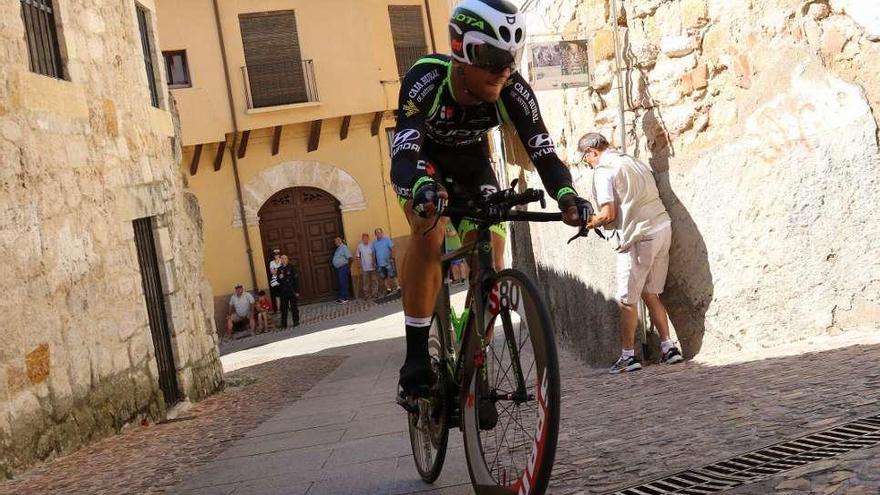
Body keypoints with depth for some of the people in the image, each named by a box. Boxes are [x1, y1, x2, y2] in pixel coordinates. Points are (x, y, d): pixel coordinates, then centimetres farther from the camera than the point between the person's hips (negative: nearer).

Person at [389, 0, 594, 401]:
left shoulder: (513, 91, -28)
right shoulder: (425, 80, -37)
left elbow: (542, 151, -29)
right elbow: (403, 155, -46)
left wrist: (566, 195, -50)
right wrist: (422, 187, -69)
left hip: (471, 164, 3)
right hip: (423, 161, -3)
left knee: (490, 263, -11)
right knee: (428, 232, -33)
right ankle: (416, 359, -26)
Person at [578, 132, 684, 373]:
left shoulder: (603, 170, -8)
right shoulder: (634, 162, 18)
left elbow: (608, 214, -15)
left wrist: (588, 223, 3)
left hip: (639, 237, -8)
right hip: (663, 228, 8)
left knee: (628, 299, 2)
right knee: (650, 293, 16)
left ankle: (628, 355, 8)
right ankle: (669, 348, 13)